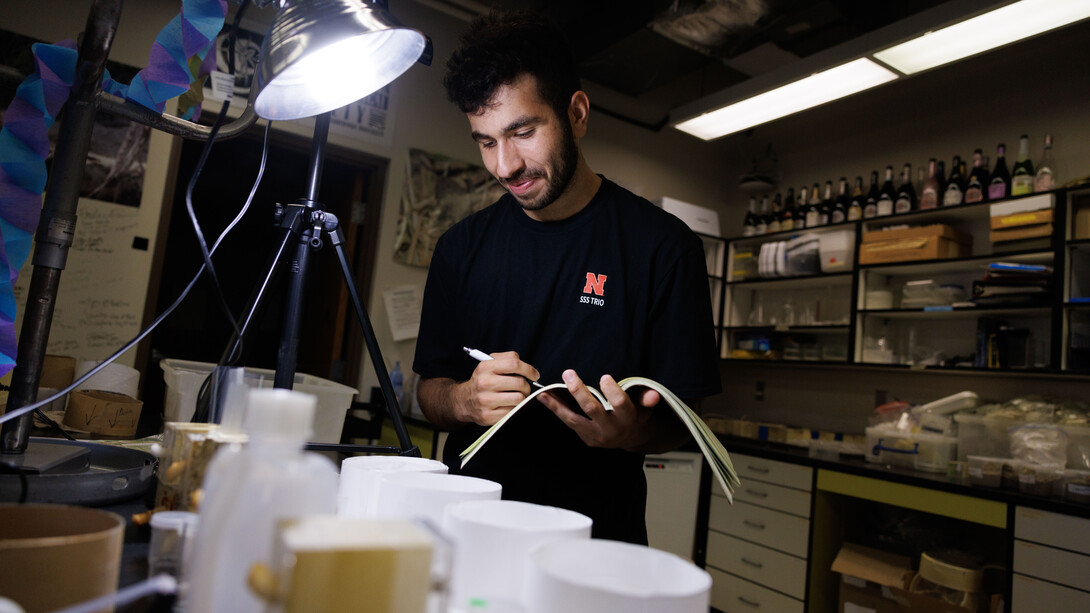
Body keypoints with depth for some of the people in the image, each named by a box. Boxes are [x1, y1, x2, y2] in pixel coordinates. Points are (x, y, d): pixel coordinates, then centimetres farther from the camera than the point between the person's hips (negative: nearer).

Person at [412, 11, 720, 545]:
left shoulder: (662, 244, -5)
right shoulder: (462, 246, 5)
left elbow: (678, 421, -2)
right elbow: (429, 389, 8)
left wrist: (631, 431, -24)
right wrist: (466, 400, -14)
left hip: (597, 531, -2)